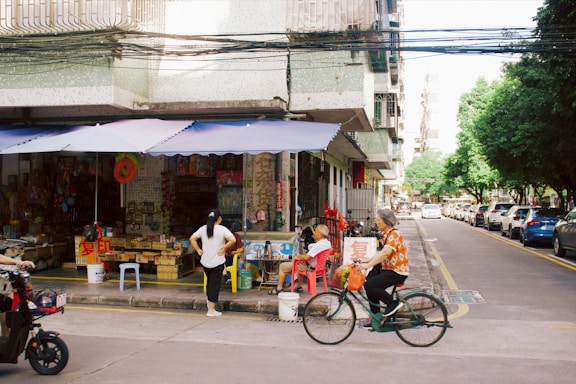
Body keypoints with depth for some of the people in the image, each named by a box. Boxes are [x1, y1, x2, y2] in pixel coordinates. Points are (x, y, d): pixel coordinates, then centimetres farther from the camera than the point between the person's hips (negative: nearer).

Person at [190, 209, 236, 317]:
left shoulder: (203, 229, 2)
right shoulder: (222, 229, -11)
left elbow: (192, 238, 2)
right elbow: (233, 240, -23)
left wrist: (198, 250, 4)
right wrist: (224, 248, -12)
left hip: (205, 262, 4)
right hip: (218, 262, -4)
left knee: (209, 281, 27)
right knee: (215, 284, 2)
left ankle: (208, 299, 34)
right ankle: (211, 310, 4)